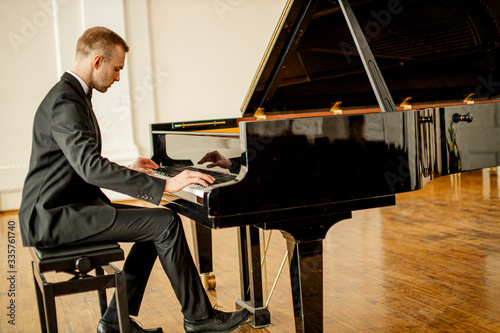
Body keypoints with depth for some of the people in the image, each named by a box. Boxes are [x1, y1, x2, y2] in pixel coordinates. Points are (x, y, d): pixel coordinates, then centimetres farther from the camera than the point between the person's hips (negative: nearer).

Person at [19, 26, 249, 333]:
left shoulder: (72, 95, 15)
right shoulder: (65, 101, -19)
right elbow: (90, 166, -33)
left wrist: (127, 171, 20)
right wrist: (164, 185, -35)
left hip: (71, 204, 11)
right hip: (53, 215, -11)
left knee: (157, 225, 9)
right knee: (166, 223, -16)